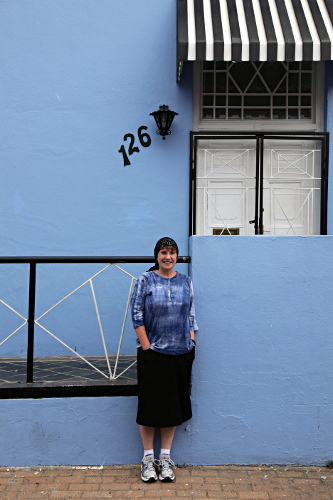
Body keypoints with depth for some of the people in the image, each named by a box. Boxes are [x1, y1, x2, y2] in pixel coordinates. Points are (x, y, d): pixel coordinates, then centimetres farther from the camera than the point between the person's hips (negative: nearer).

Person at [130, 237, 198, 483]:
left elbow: (191, 315, 10)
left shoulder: (186, 282, 8)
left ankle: (165, 457, 20)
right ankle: (148, 458, 15)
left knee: (174, 403, 8)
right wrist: (146, 345, -11)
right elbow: (137, 314, -4)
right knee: (150, 403, 2)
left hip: (180, 353, 3)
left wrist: (191, 343, 2)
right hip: (152, 352, -3)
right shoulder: (145, 280, -1)